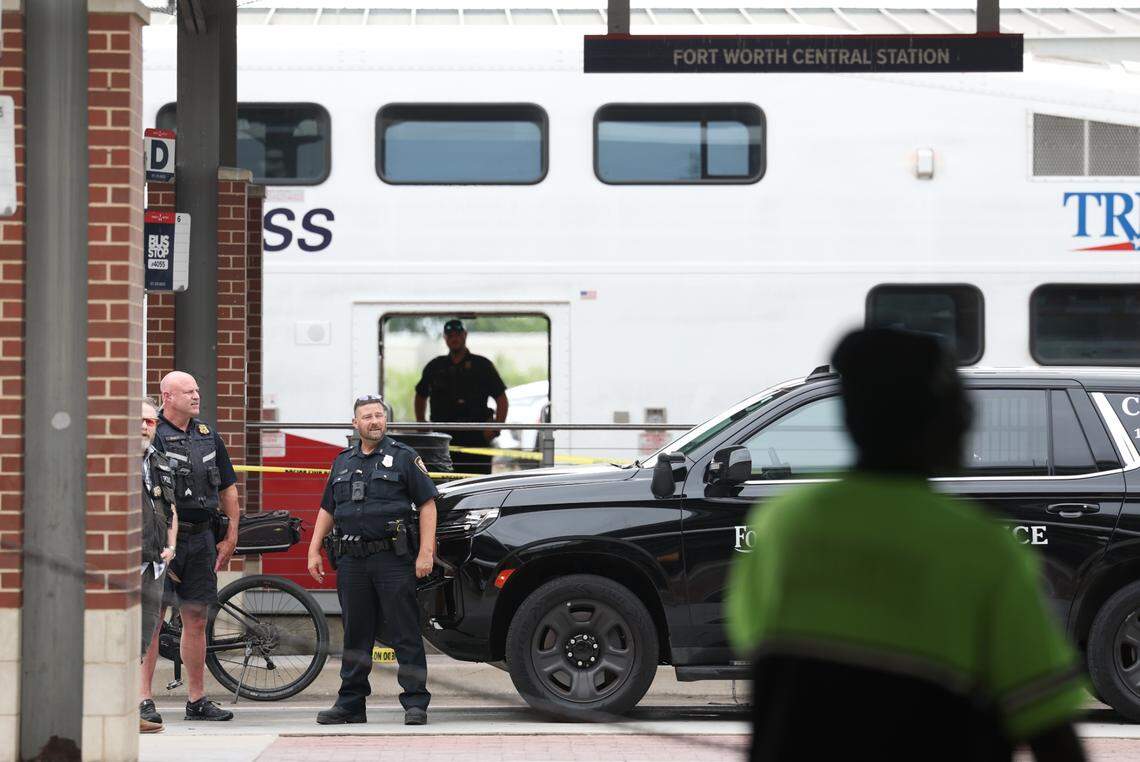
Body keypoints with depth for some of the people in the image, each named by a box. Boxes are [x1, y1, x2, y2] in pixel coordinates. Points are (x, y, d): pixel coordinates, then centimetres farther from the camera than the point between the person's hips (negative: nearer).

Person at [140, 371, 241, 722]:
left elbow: (228, 488, 19)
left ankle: (197, 699, 16)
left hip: (201, 537, 6)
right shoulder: (152, 436, -6)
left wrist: (231, 537, 13)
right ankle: (143, 700, -3)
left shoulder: (208, 436, 15)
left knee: (196, 619, 10)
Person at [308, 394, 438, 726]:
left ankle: (415, 703, -3)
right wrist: (314, 551, 12)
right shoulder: (343, 462, 17)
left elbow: (427, 505, -2)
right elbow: (327, 510, 21)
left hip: (393, 559, -4)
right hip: (352, 561, 5)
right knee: (355, 635, 9)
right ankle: (351, 704, 14)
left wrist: (425, 553, -11)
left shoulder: (404, 458, 2)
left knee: (405, 634, -5)